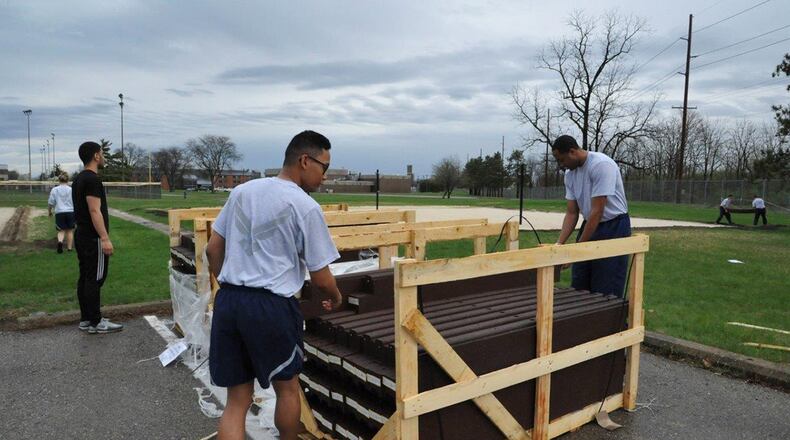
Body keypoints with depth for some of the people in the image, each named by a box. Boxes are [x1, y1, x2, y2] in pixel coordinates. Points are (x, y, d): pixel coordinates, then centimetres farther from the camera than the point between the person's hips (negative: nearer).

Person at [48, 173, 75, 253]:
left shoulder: (54, 190, 3)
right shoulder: (71, 190, 3)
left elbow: (50, 203, 4)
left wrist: (50, 212, 21)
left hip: (59, 213, 0)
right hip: (71, 212, 0)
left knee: (61, 230, 6)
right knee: (69, 230, 10)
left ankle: (60, 241, -23)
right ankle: (69, 248, 12)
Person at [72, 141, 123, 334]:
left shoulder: (79, 179, 16)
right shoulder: (92, 179, -18)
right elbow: (95, 211, -24)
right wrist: (105, 238, -25)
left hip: (82, 235, 11)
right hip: (93, 238, -11)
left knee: (85, 278, 13)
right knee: (95, 279, -5)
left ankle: (86, 319, 20)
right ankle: (95, 322, 0)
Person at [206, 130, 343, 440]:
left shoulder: (242, 191, 9)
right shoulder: (306, 207, -8)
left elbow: (212, 250, 13)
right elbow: (320, 277, -3)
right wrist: (336, 297, 18)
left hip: (227, 301, 6)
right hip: (271, 306, -6)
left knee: (237, 399, 14)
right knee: (287, 387, 19)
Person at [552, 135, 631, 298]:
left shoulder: (601, 165, -25)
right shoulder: (569, 174, 1)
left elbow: (597, 211, -26)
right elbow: (571, 213, 3)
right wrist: (559, 243, -10)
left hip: (614, 227, -8)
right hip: (589, 224, 8)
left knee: (606, 290, -3)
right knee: (578, 286, 9)